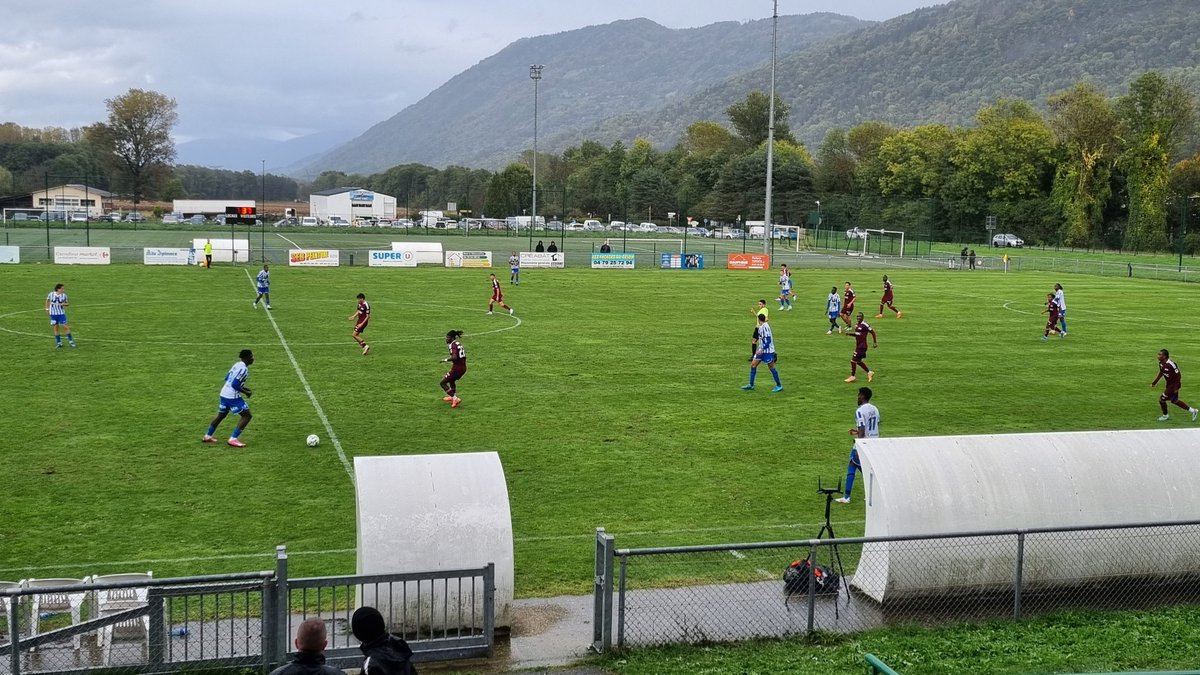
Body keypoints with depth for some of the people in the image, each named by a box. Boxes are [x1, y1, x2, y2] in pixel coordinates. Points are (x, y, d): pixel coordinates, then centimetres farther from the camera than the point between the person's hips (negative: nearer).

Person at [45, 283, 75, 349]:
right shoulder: (51, 294, -9)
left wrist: (64, 304, -20)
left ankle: (71, 341, 5)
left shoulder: (64, 295, -8)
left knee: (65, 327, -6)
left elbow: (67, 303, 3)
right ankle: (59, 343, 16)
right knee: (55, 328, 6)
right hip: (53, 314, 1)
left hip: (61, 313, -1)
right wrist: (47, 308, 9)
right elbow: (47, 300, 11)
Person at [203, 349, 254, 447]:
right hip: (232, 396, -9)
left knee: (221, 415, 25)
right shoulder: (244, 369, -18)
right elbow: (235, 385, -22)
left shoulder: (237, 364, 11)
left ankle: (207, 437, 34)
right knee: (247, 415, -3)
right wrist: (245, 392, -9)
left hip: (223, 394, 9)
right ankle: (233, 439, -6)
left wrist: (243, 388, 19)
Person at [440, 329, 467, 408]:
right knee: (451, 380, 35)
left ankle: (455, 399, -7)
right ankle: (452, 397, 52)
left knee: (442, 383, 0)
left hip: (457, 368, -9)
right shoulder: (458, 344, 11)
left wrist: (446, 360, -18)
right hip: (463, 367, 9)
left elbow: (454, 357, -30)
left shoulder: (453, 345, -16)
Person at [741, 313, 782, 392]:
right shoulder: (760, 327, 9)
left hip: (768, 351, -9)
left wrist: (762, 350, -25)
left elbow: (768, 340, -23)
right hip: (762, 350, 9)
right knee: (753, 365, 6)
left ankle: (779, 386, 9)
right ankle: (751, 385, 11)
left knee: (771, 367, -1)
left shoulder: (765, 327, -19)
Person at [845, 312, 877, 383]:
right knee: (858, 361, 16)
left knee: (853, 360, -6)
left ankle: (852, 377, 6)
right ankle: (869, 372, 30)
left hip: (861, 346, -9)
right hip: (858, 346, 9)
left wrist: (875, 343, -13)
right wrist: (849, 333, 7)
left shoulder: (865, 325, -16)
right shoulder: (856, 325, 11)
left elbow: (873, 332, -12)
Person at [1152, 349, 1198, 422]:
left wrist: (1176, 388, -23)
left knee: (1162, 399, -4)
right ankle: (1193, 411, 33)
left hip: (1174, 384, -9)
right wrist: (1154, 383, 16)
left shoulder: (1170, 364, -29)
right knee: (1174, 401, 20)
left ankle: (1165, 416, 19)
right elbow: (1161, 373, 16)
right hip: (1169, 384, 9)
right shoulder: (1161, 364, -2)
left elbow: (1178, 375, -23)